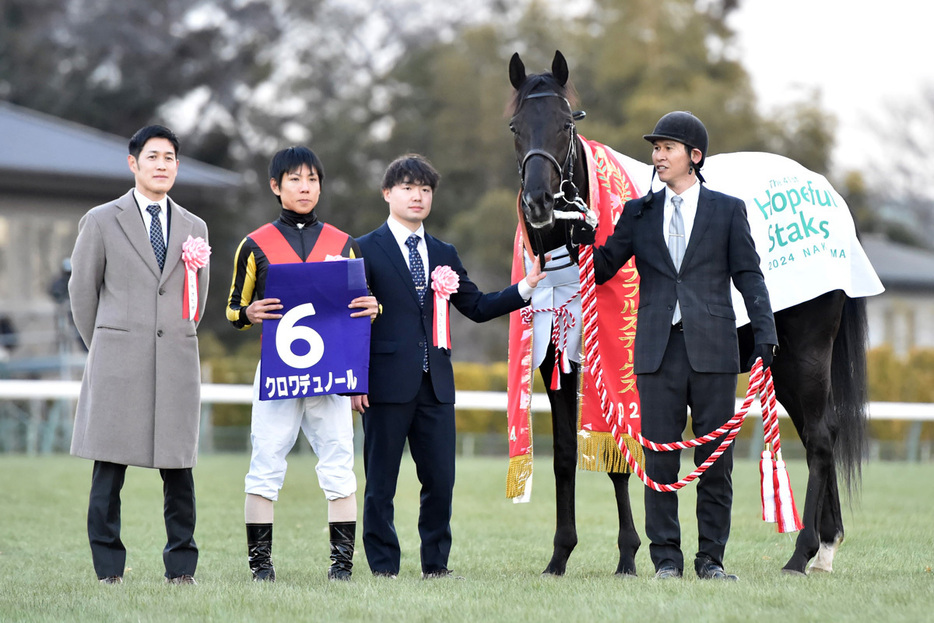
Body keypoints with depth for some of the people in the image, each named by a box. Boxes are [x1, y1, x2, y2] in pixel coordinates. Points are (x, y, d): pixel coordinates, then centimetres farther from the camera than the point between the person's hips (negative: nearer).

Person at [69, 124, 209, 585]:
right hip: (117, 367, -3)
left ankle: (180, 569, 7)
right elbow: (82, 290, 10)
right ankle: (108, 571, 3)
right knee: (109, 469, -3)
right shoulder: (101, 221, 5)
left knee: (179, 469, 1)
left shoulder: (194, 228, 15)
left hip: (177, 365, 3)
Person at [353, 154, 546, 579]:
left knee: (441, 480, 3)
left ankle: (435, 565, 14)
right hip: (387, 383, -4)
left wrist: (525, 287, 2)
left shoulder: (443, 254, 17)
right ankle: (383, 567, 8)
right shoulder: (366, 250, 1)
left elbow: (477, 307, 15)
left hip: (435, 384, 4)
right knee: (381, 482, 0)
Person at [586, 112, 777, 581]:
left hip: (712, 348, -1)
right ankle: (666, 558, 9)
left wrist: (765, 336, -7)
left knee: (715, 456, 2)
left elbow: (748, 276, 3)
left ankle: (711, 559, 10)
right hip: (658, 348, 1)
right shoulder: (639, 212, 11)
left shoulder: (727, 210, 6)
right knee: (660, 458, 2)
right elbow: (602, 268, 10)